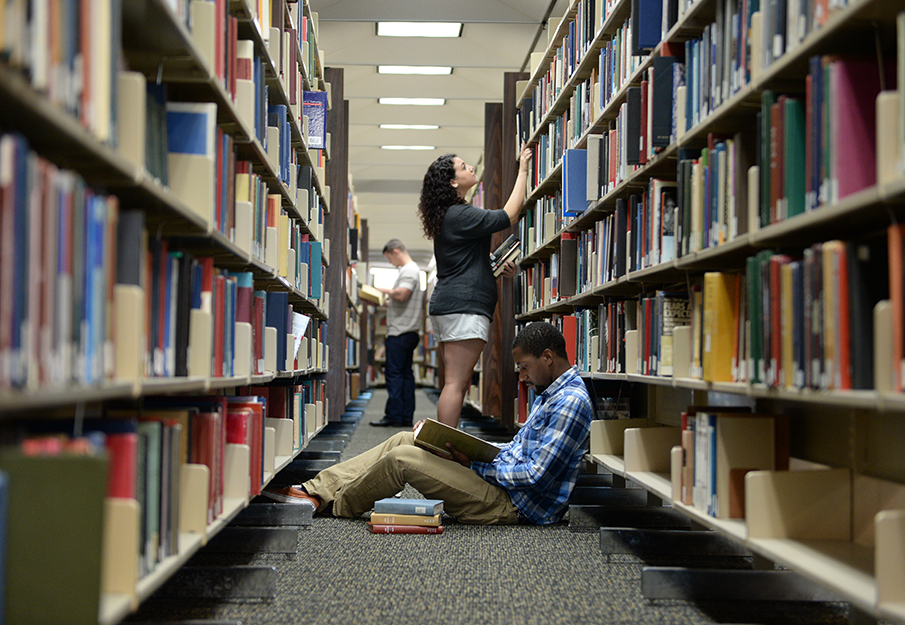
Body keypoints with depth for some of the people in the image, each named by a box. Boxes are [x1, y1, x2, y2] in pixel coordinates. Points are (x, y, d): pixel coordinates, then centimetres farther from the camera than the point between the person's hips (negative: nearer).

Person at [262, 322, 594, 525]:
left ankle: (334, 507, 10)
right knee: (404, 440, 6)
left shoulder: (572, 403, -19)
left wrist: (476, 466, -15)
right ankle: (317, 491, 5)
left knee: (402, 459, -13)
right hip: (504, 484, 10)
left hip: (512, 506, -10)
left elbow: (536, 475, -24)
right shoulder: (551, 394, 15)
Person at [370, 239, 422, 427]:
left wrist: (385, 291, -8)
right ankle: (406, 416, 9)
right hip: (408, 332, 10)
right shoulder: (411, 269, 21)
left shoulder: (409, 270, -11)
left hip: (400, 332, -10)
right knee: (405, 373, 8)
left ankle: (394, 415, -9)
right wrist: (384, 302, 15)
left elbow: (401, 294, -25)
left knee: (394, 373, -9)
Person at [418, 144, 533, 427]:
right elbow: (509, 216, -13)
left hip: (445, 307, 10)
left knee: (455, 383, 10)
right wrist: (522, 171, -5)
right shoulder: (459, 215, -10)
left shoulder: (447, 216, 22)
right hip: (464, 307, -10)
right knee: (456, 384, -13)